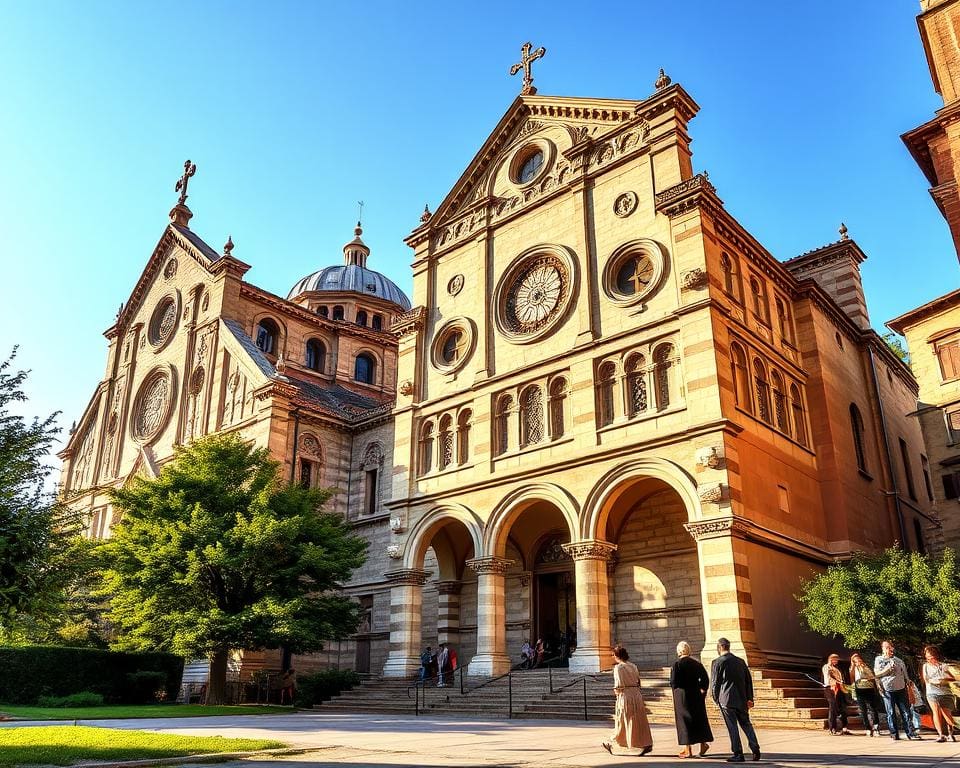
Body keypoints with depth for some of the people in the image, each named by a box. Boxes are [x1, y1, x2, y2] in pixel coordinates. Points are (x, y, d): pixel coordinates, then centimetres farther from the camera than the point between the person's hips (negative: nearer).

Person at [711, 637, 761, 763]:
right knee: (746, 724, 16)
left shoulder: (717, 662, -7)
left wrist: (716, 699, 6)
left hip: (726, 700, -5)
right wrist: (749, 698, 14)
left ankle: (738, 754, 0)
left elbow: (715, 683, -7)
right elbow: (749, 681, 11)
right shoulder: (741, 661, 9)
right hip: (742, 699, 5)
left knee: (732, 727, 0)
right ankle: (755, 749, 5)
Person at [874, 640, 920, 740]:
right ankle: (894, 734, 5)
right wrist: (887, 669, -13)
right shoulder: (878, 660, 6)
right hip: (887, 690, -2)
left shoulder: (898, 660, 14)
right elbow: (877, 674, -1)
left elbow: (905, 673, 16)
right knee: (890, 713, 0)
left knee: (905, 711, 2)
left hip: (900, 688, 2)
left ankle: (911, 732, 6)